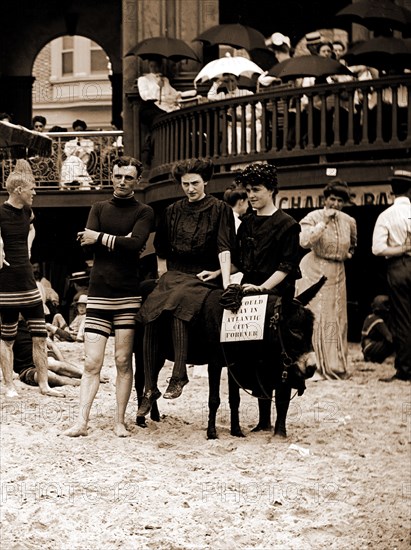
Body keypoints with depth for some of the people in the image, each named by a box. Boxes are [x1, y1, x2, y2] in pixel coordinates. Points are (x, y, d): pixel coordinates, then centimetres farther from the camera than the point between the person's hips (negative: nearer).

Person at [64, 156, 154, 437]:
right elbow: (87, 242, -1)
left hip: (128, 295, -2)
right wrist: (121, 244, -9)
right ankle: (82, 421, -5)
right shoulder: (100, 208, 15)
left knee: (123, 361, -1)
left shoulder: (144, 212, 7)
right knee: (92, 363, -4)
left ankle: (120, 421, 5)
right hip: (98, 294, 2)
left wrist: (102, 238, -7)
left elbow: (136, 243, -12)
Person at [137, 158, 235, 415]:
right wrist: (163, 277, 12)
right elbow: (162, 251, 23)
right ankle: (150, 388, -17)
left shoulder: (220, 209, 4)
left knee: (177, 304, -36)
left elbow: (224, 249, -6)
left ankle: (179, 375, -34)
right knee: (151, 317, -22)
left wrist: (226, 283, -17)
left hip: (205, 276, -4)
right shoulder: (172, 211, 16)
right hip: (174, 275, 4)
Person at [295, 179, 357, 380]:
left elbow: (354, 243, 29)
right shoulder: (314, 217, -8)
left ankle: (335, 366, 14)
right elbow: (304, 241, -25)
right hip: (314, 272, -5)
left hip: (336, 274, 5)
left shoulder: (349, 222, 7)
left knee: (336, 320, 7)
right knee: (314, 319, -8)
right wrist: (324, 222, -23)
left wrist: (347, 254, 11)